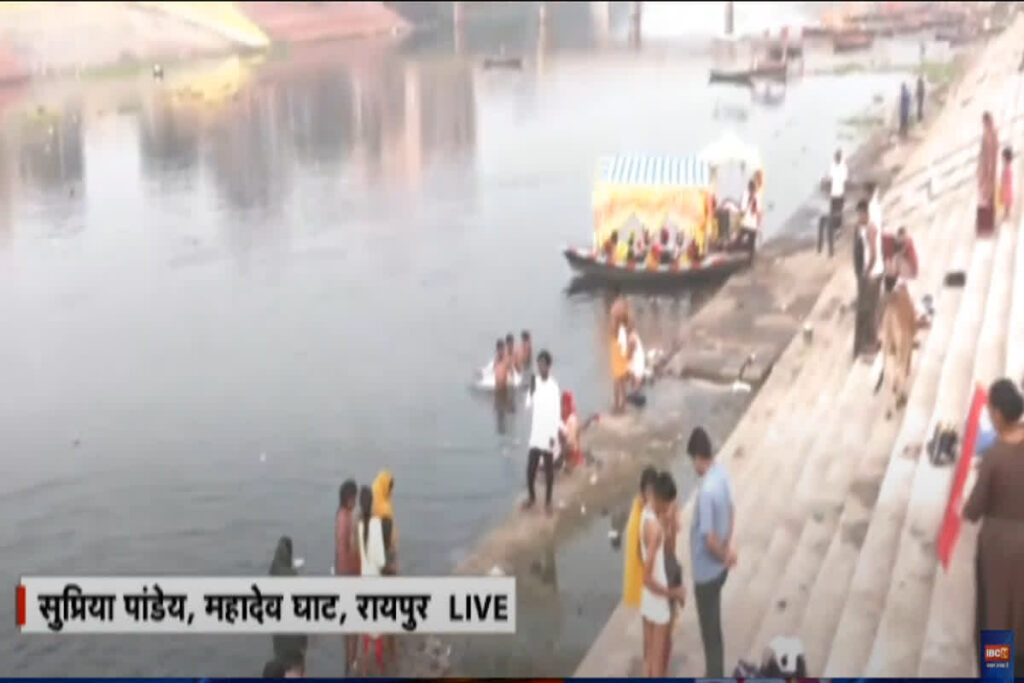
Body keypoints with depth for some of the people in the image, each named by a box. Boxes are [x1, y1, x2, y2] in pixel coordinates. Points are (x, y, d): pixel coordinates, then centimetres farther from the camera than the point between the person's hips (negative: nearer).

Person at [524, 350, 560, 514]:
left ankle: (548, 501, 19)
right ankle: (532, 496, 27)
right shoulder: (534, 382, 2)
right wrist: (531, 390, -18)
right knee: (530, 468, 5)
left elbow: (557, 412, -11)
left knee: (548, 468, 7)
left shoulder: (554, 386, -12)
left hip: (548, 433, -4)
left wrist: (554, 435, -14)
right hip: (535, 433, 4)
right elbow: (528, 404, -4)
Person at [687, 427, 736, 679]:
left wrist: (724, 555, -11)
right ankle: (716, 677, 38)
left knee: (710, 632, 7)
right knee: (713, 627, 23)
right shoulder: (722, 473, -3)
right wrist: (728, 547, 9)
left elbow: (710, 539, -29)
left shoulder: (706, 490, -31)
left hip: (706, 572, -9)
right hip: (718, 569, 9)